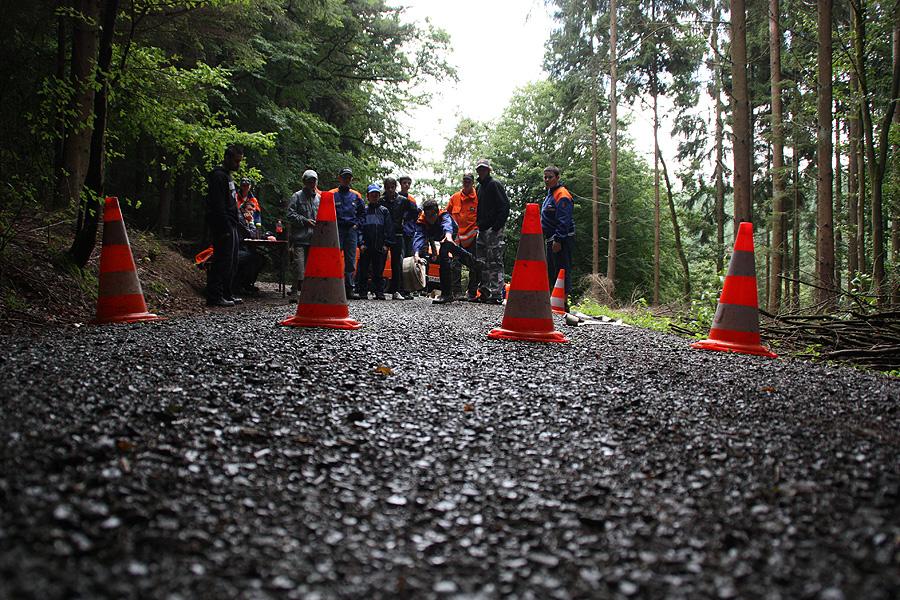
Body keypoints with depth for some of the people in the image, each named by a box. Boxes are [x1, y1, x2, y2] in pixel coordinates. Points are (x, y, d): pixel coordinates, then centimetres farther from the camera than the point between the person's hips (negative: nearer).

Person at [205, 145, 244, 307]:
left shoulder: (227, 176, 21)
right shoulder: (219, 176, -11)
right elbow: (218, 206, -19)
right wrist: (226, 228, -22)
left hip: (231, 227, 10)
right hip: (224, 227, -10)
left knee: (231, 262, 13)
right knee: (222, 261, -10)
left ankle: (226, 294, 19)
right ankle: (214, 297, -9)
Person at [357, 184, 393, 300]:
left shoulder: (384, 211, 11)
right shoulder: (364, 211, 10)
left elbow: (389, 229, 6)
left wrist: (386, 244, -3)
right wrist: (361, 243, -6)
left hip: (380, 247, 0)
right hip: (366, 247, 0)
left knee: (379, 271, 3)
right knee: (363, 270, 0)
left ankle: (379, 292, 7)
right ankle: (362, 292, 6)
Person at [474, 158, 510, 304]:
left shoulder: (495, 184, -6)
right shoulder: (479, 187, 20)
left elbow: (505, 206, -13)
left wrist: (497, 226, -19)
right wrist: (479, 224, 14)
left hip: (494, 230, -9)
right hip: (483, 229, 9)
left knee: (495, 262, -10)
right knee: (483, 263, 10)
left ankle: (497, 295, -10)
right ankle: (485, 293, 16)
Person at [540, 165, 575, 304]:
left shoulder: (561, 195, -14)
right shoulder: (550, 193, 18)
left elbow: (563, 221, -21)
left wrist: (558, 240, -25)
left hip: (561, 240, -11)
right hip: (551, 239, 11)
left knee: (562, 270, -9)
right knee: (550, 270, 15)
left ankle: (564, 302, -8)